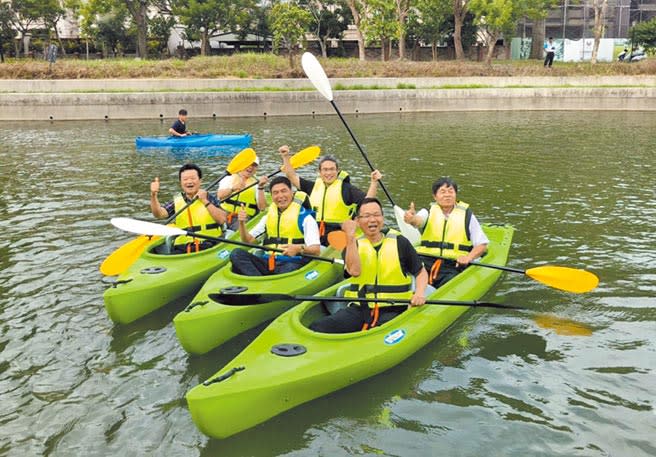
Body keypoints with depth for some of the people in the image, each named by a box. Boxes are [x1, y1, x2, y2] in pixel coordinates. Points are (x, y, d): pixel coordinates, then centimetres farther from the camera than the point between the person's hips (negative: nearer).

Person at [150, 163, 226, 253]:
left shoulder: (210, 198, 8)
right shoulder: (176, 202, 13)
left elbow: (222, 220, -6)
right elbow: (159, 214, -4)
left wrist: (205, 201, -10)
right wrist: (153, 195, -19)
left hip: (209, 247, -2)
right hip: (183, 248, 2)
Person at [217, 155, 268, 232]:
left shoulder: (257, 183, 10)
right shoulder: (229, 178, 12)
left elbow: (262, 207, -5)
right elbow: (220, 195, -9)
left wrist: (261, 188, -14)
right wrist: (233, 189, -27)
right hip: (224, 214, 1)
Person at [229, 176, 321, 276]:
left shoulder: (305, 217, -1)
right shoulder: (269, 216, 19)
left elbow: (316, 250, -11)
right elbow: (248, 240, 19)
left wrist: (299, 248, -32)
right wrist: (242, 223, 1)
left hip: (292, 263, -5)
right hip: (268, 262, 6)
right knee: (236, 254, -17)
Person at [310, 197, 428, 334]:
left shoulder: (399, 242, 6)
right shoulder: (354, 244, 8)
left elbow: (421, 272, 12)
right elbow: (354, 271, -13)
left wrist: (420, 293, -8)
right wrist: (350, 237, -17)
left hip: (392, 311, -2)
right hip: (359, 309, 2)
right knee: (317, 328, -18)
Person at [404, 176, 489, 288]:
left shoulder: (467, 215, 10)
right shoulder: (429, 212, 10)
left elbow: (482, 244, 8)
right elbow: (418, 220, -15)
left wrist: (468, 257, -13)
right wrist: (412, 218, -40)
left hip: (454, 264, 0)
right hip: (426, 260, 1)